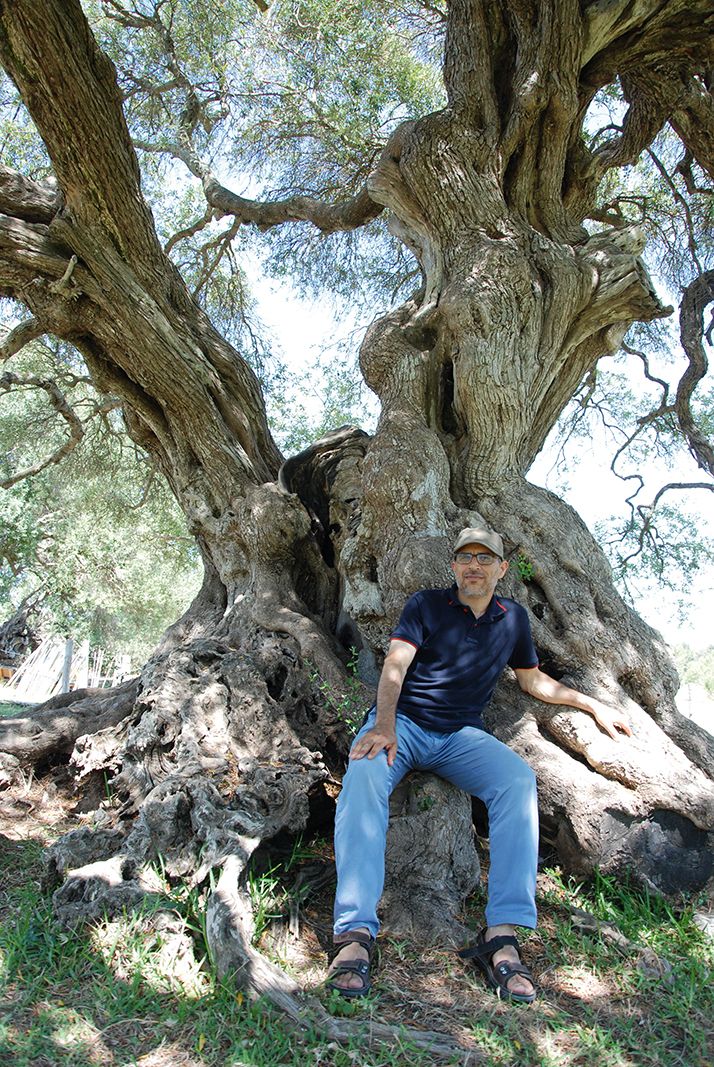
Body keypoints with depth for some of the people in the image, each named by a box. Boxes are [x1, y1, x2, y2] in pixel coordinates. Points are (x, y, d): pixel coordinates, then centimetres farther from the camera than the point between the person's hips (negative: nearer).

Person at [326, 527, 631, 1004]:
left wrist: (593, 704, 24)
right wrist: (384, 725, -27)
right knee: (364, 775, -35)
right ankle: (356, 932, -38)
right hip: (400, 722, -2)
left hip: (461, 735, 2)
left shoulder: (514, 618, 15)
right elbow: (395, 665, -9)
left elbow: (533, 680, 29)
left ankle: (503, 933, -30)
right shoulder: (427, 604, 4)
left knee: (518, 778, -30)